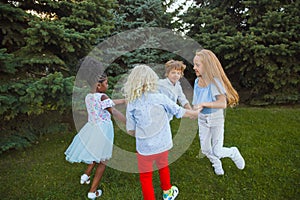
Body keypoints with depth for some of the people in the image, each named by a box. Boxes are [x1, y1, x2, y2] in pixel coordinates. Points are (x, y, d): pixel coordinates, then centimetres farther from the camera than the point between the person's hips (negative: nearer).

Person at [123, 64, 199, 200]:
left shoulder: (131, 104, -9)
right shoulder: (160, 98, -12)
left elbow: (130, 130, -4)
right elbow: (180, 111, -2)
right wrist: (195, 113, 16)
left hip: (144, 147, -2)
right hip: (163, 144, 2)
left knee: (145, 176, 17)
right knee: (163, 166, 29)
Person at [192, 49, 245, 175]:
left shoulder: (215, 81, -22)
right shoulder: (197, 81, -4)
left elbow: (223, 104, -32)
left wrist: (203, 104, -34)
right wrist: (195, 108, -9)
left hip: (216, 119, -5)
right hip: (202, 119, 5)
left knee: (217, 151, 2)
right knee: (205, 149, 14)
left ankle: (233, 152, 35)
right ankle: (216, 163, 45)